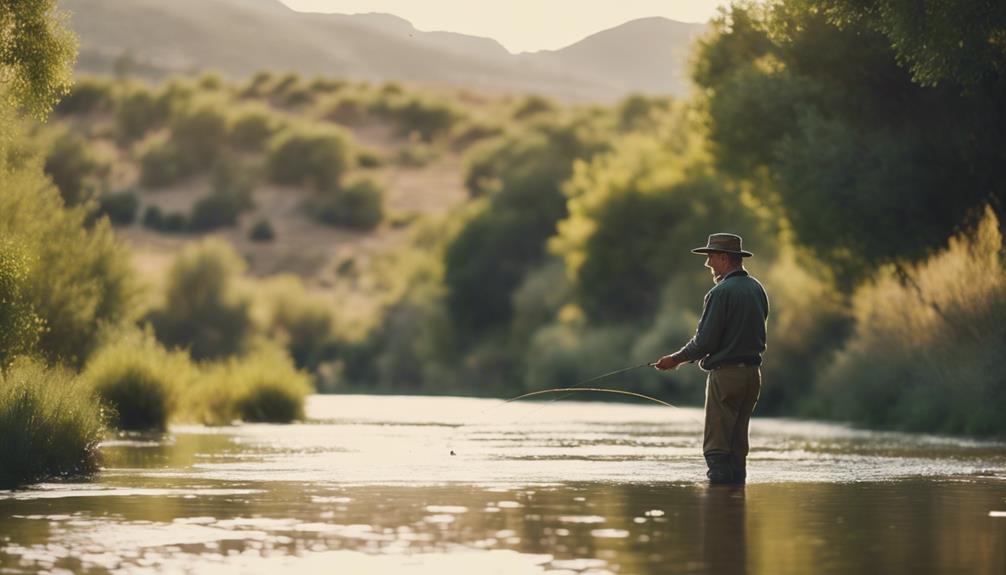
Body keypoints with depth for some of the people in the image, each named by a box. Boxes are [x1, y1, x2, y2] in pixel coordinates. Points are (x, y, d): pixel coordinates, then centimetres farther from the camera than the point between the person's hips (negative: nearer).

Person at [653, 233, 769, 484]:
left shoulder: (721, 293, -15)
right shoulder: (757, 289, 11)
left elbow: (705, 341, -16)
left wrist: (675, 359, -2)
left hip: (725, 373, -8)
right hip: (752, 372, 8)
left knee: (717, 445, -5)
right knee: (738, 442, 13)